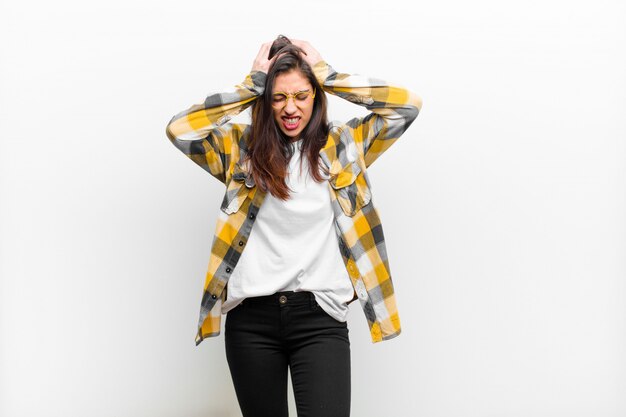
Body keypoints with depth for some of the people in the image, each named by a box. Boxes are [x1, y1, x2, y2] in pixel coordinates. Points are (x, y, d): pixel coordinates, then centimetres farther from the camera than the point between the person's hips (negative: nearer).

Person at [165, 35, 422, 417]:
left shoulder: (343, 144, 8)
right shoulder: (241, 146, 7)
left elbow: (408, 104, 0)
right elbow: (179, 129, -7)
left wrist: (327, 74, -1)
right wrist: (252, 84, -4)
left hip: (319, 316, -1)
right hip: (251, 316, 1)